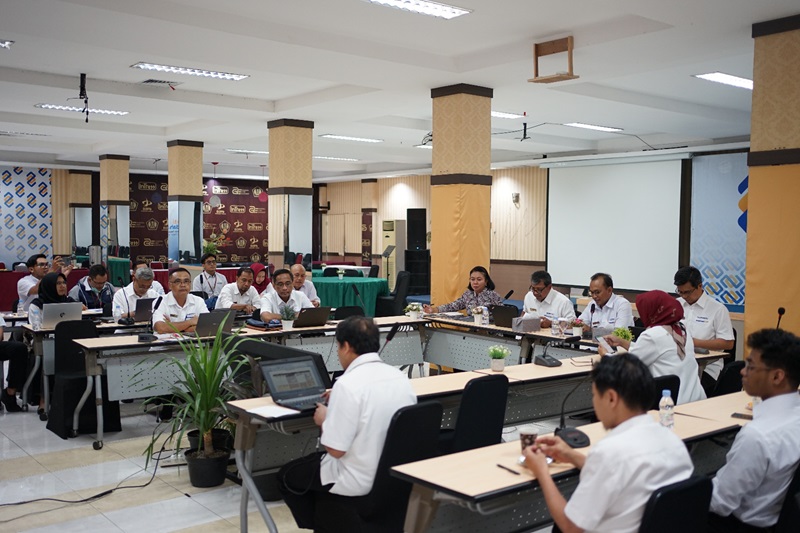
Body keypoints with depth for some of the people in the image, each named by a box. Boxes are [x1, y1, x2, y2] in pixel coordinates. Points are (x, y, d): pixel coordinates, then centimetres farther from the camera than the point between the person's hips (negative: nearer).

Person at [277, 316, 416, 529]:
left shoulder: (348, 384, -24)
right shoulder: (400, 376, -2)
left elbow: (336, 449, -22)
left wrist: (324, 420, -4)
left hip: (360, 481, -7)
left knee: (287, 476, 17)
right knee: (314, 460, 30)